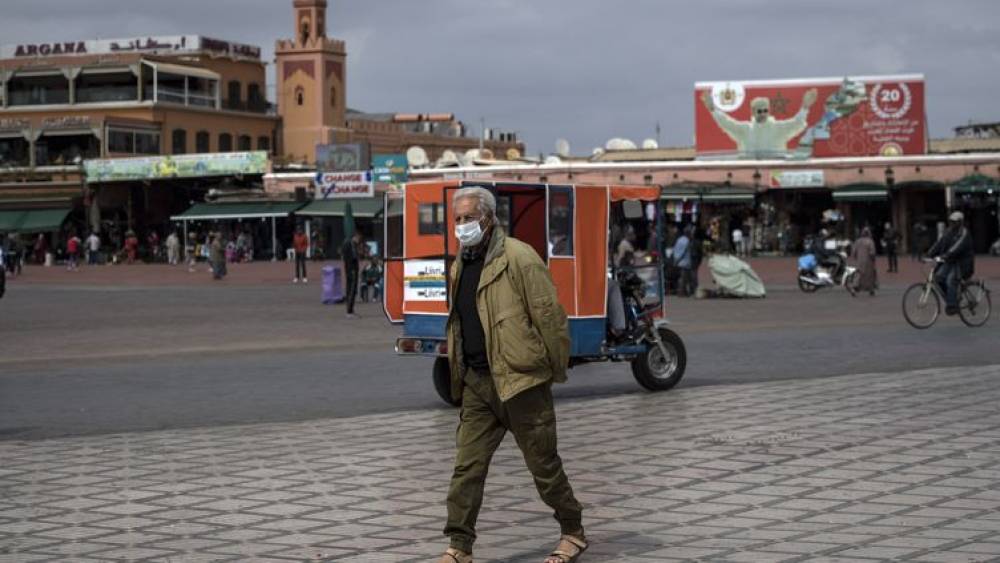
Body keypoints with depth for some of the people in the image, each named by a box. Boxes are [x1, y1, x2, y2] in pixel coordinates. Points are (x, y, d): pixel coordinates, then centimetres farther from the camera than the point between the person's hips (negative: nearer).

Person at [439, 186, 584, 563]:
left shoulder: (519, 258, -12)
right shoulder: (460, 267, 13)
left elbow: (550, 316, -12)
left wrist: (557, 370, -9)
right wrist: (459, 373, 17)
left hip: (520, 380, -7)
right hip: (476, 383, 7)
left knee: (543, 464, 5)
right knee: (467, 467, 3)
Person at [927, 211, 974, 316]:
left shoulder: (964, 233, -13)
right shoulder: (948, 232, 11)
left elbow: (957, 247, -28)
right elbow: (939, 244, 2)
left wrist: (944, 256, -39)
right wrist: (929, 254, -13)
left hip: (962, 263, -7)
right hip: (950, 262, 7)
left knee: (951, 280, -25)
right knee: (939, 276, -14)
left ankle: (952, 306, -21)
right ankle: (949, 298, 1)